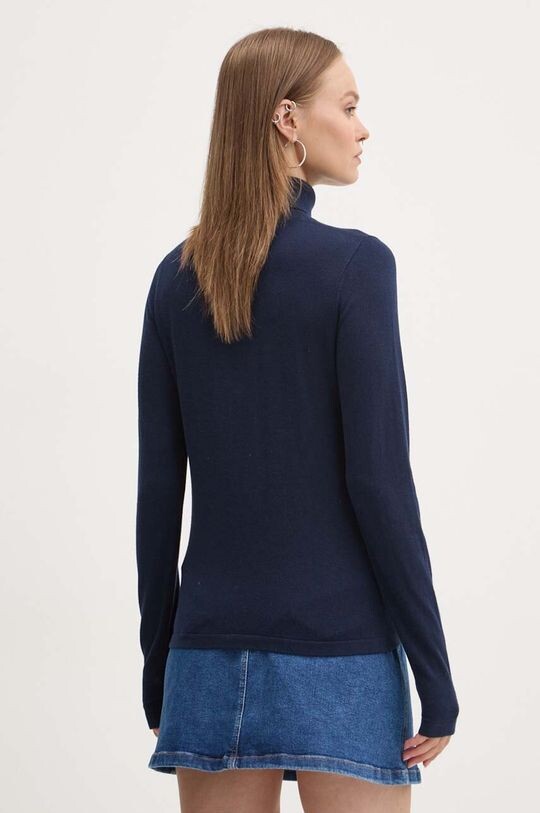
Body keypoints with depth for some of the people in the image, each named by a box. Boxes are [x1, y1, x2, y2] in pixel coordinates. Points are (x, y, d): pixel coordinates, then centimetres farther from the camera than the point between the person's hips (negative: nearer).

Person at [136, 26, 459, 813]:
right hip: (336, 656, -5)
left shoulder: (177, 276, 5)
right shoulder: (353, 264, -11)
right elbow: (379, 481, -13)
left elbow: (158, 490, 6)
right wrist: (436, 676, -7)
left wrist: (159, 660, 14)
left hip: (213, 654, 5)